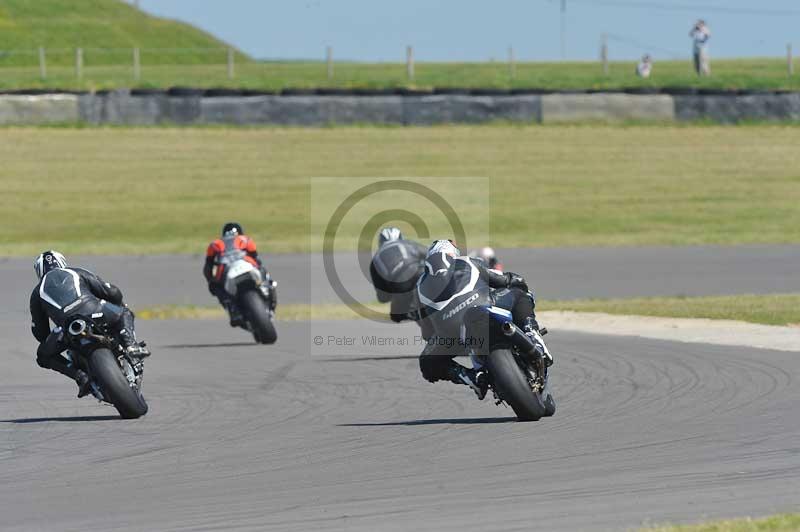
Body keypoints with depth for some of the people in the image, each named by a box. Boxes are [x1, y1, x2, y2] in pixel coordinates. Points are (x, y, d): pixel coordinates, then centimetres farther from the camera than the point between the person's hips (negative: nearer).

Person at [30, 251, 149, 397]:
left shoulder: (37, 293, 29)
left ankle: (80, 376, 0)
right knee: (124, 313, 32)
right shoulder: (78, 273, 30)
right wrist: (118, 307, 48)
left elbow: (39, 331, 30)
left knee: (44, 356, 21)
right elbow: (113, 293, 26)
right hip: (94, 312, 1)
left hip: (68, 324, -1)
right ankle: (130, 345, 4)